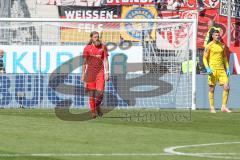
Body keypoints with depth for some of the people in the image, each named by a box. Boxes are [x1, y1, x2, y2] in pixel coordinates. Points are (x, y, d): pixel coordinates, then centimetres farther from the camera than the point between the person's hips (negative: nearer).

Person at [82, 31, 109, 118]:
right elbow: (84, 62, 7)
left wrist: (107, 73, -8)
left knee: (100, 92, -11)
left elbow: (106, 60, 1)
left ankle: (98, 106, 18)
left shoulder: (103, 47, 3)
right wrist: (83, 75, 6)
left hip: (100, 72, 0)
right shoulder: (87, 48, 2)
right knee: (91, 93, 0)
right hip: (90, 72, 0)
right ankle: (93, 112, 8)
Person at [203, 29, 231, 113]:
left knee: (226, 87, -6)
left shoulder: (222, 45, 11)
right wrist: (207, 68, -16)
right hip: (212, 69, -4)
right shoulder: (209, 46, -4)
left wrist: (227, 68, 12)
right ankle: (212, 108, 9)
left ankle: (224, 107, 1)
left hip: (221, 69, 4)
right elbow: (205, 58, -4)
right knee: (212, 89, 1)